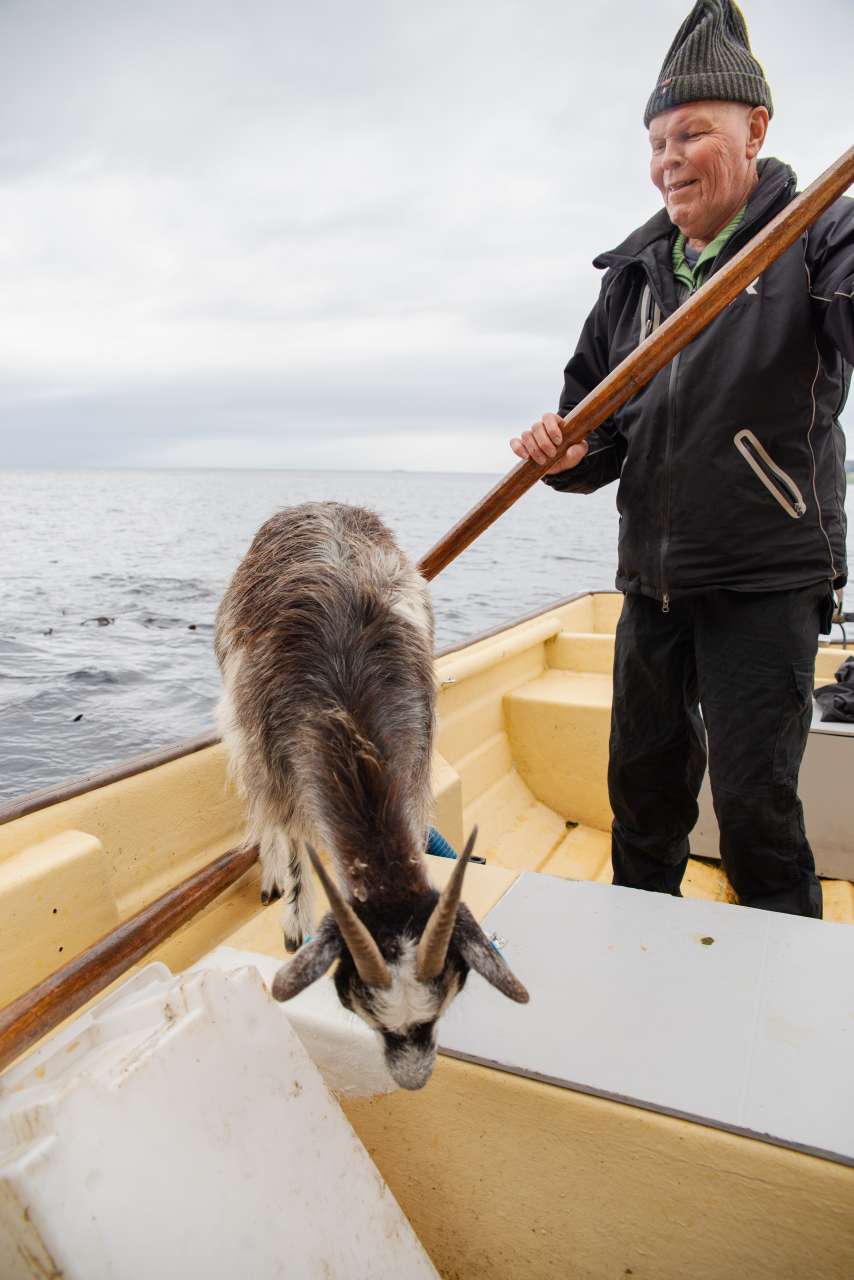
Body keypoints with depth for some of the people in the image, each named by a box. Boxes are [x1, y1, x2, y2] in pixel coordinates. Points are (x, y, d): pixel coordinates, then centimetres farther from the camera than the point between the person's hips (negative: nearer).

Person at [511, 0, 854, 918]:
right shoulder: (635, 272, 12)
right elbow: (597, 413, 13)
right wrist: (565, 454, -10)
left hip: (766, 577, -5)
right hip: (652, 577, 6)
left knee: (754, 800, -3)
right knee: (642, 783, 15)